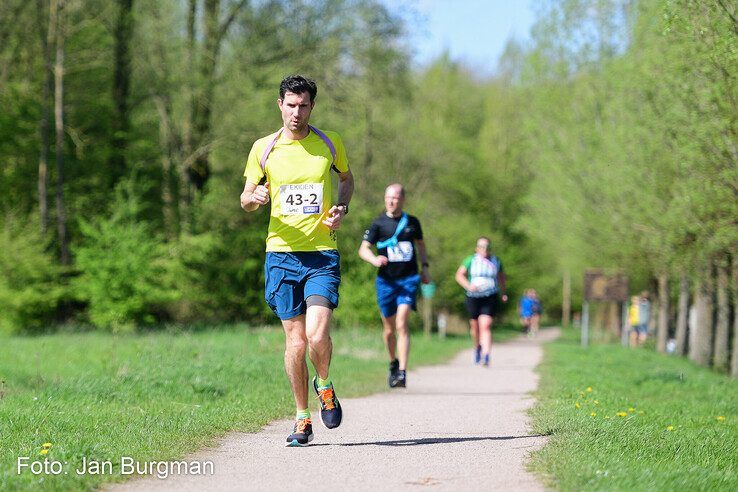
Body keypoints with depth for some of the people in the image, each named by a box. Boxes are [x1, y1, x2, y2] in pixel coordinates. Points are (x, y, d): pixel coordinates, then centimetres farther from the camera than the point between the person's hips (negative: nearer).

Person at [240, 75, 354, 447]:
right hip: (281, 253, 1)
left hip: (322, 253, -1)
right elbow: (245, 201, 11)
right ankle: (302, 419, 16)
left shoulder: (330, 144, 5)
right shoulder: (263, 148, 4)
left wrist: (341, 209, 3)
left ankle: (324, 386, 15)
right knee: (295, 340, 1)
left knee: (317, 335, -17)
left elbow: (347, 178, 23)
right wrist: (255, 197, -14)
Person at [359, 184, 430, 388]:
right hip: (386, 280, 1)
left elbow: (420, 244, 24)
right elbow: (363, 249, -2)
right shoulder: (378, 224, 0)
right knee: (389, 328, 10)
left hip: (409, 279, -1)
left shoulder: (412, 222, 7)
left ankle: (402, 373, -20)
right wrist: (374, 260, -23)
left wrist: (425, 267, 14)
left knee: (401, 324, -16)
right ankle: (393, 363, 36)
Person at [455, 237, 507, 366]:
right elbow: (459, 275, -2)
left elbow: (501, 277, 25)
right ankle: (477, 348, 40)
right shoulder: (471, 260, 3)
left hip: (490, 298, -1)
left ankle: (486, 355, -23)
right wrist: (468, 286, -19)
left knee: (485, 326, -15)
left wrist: (503, 293, 19)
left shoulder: (496, 261, 10)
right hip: (473, 297, 1)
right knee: (474, 326, 11)